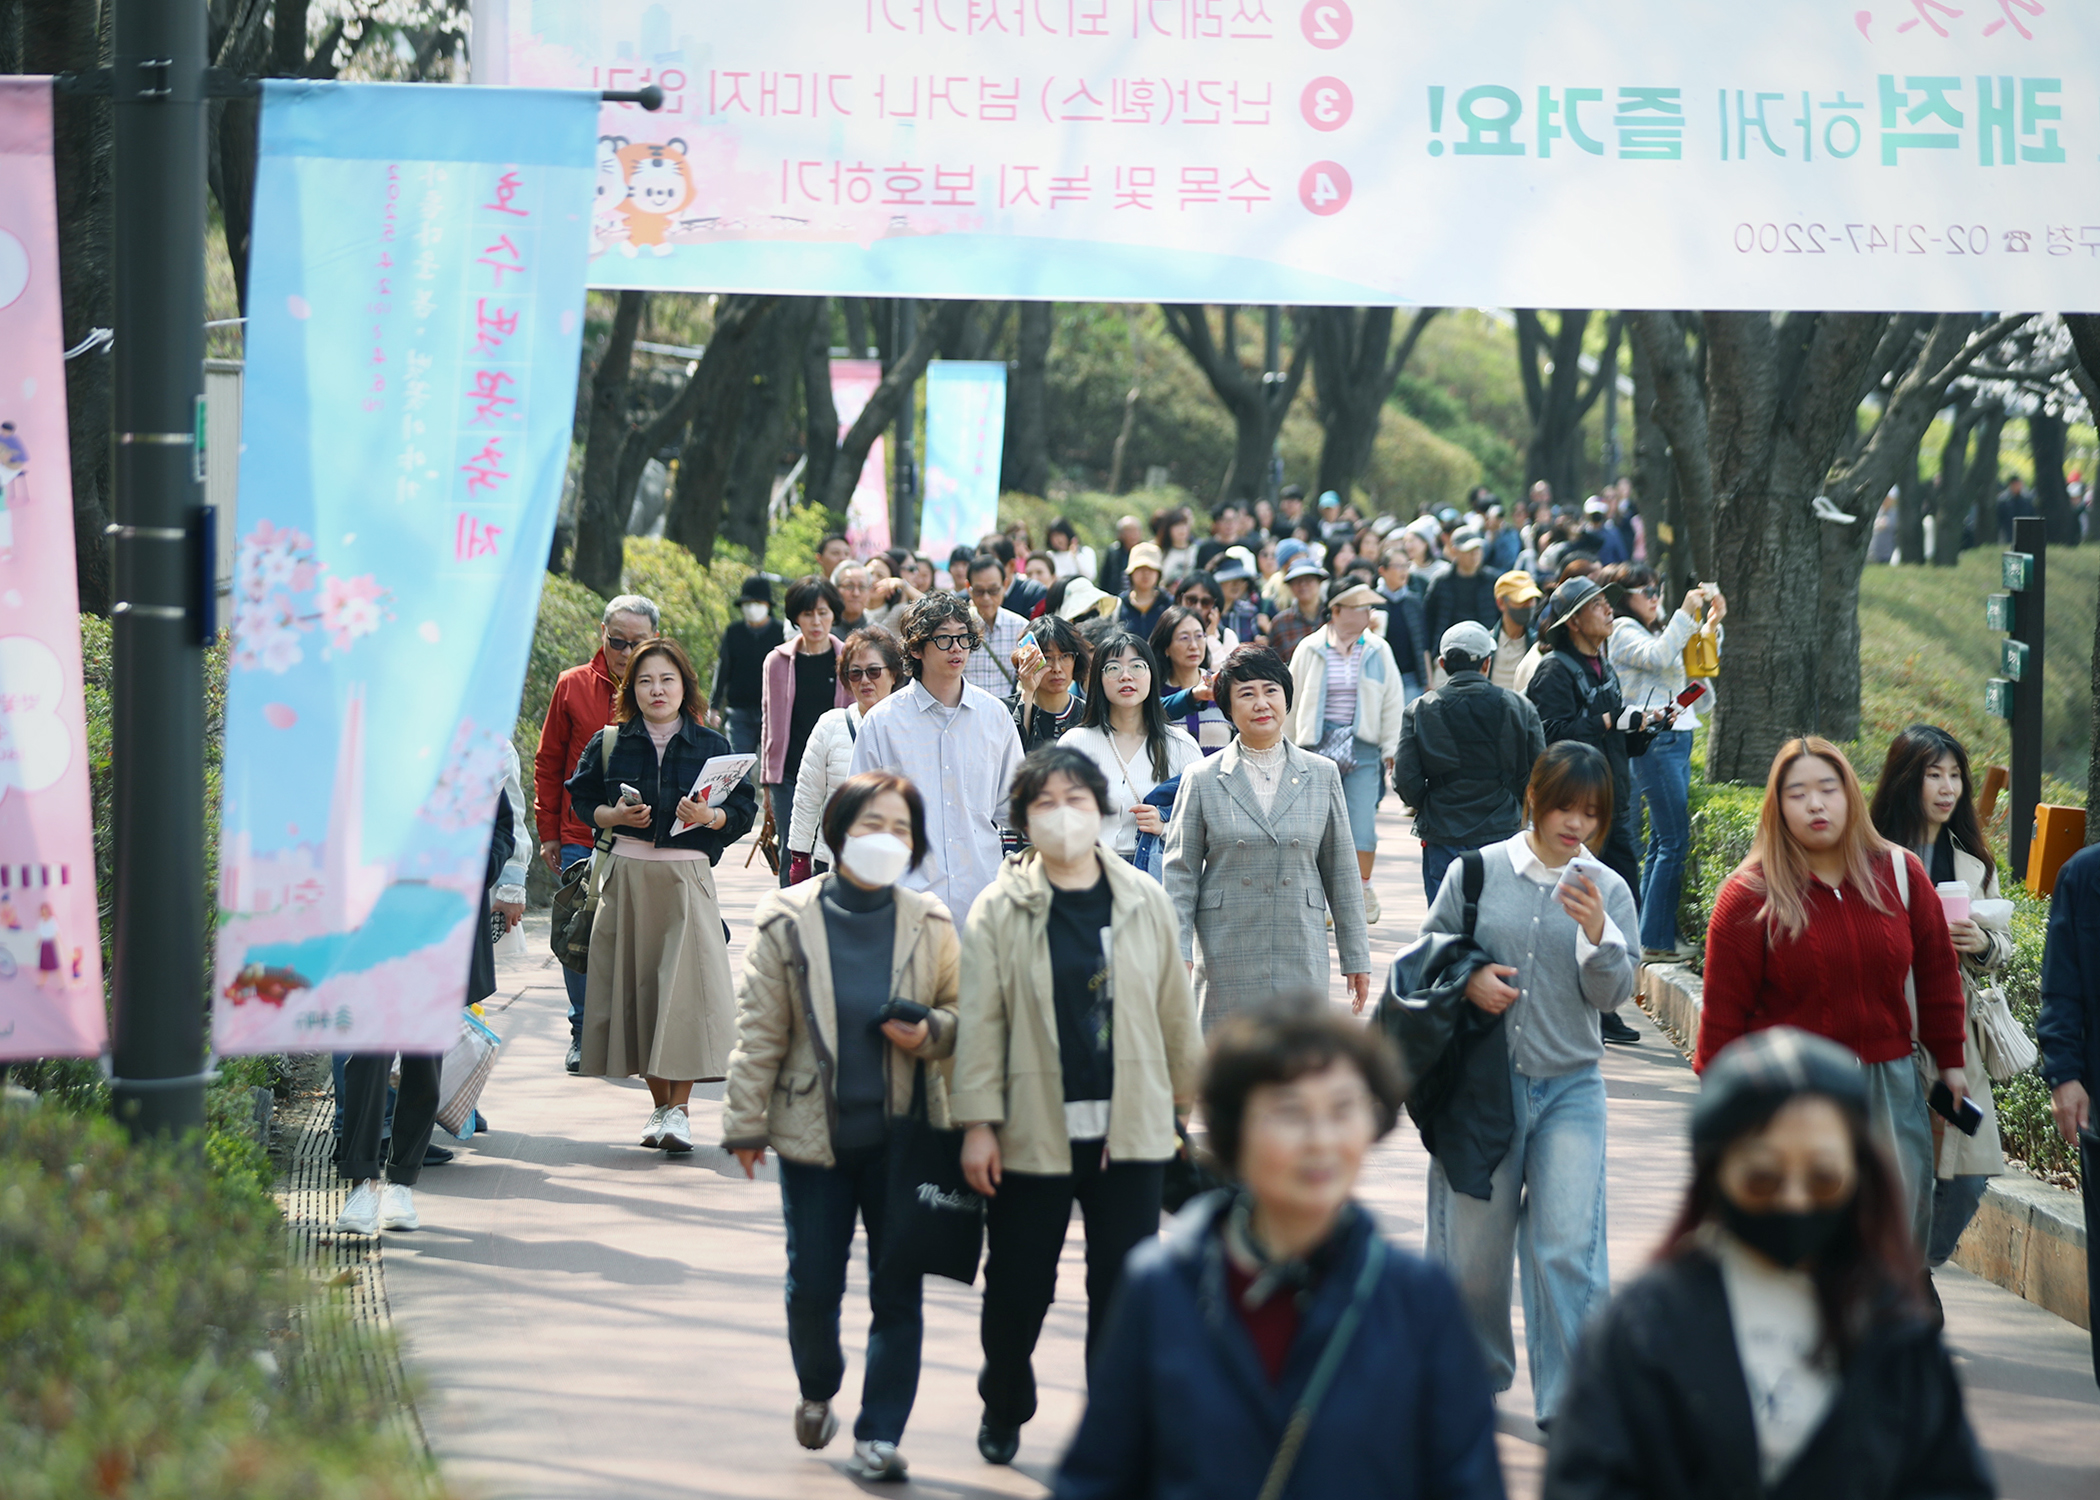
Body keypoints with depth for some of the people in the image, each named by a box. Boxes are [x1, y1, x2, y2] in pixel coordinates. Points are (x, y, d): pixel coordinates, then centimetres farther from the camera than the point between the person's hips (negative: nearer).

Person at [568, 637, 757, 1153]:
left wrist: (710, 817, -16)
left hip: (687, 877, -2)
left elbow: (744, 810, 3)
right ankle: (659, 1105, 14)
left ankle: (679, 1108, -9)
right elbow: (582, 799, 13)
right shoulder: (610, 745, 7)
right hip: (628, 874, 2)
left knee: (686, 985, -14)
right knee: (637, 986, 2)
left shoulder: (712, 746, 4)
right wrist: (614, 815, -5)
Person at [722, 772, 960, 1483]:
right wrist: (745, 1123, -2)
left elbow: (964, 1016, 11)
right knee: (812, 1287, 6)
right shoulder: (787, 922, -3)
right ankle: (817, 1393, 34)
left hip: (902, 1132, 1)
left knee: (898, 1290, 0)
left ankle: (878, 1436, 8)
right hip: (815, 1132, -1)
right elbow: (758, 1031, 0)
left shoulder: (930, 926, 1)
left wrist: (929, 1033, -11)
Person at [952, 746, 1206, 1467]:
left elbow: (1174, 1007, 11)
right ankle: (1003, 1411, 32)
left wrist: (1191, 1097, 15)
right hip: (1031, 1132, -1)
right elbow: (979, 1021, -4)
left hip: (1130, 1132, 1)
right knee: (1018, 1286, 8)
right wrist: (977, 1123, -7)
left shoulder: (1144, 901, 5)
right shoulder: (999, 910, -2)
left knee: (1124, 1289, 2)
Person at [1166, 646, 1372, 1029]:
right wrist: (1178, 956, -6)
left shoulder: (1322, 775, 9)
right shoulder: (1202, 779, 4)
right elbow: (1180, 875, 4)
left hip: (1302, 961, 1)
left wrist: (1356, 959, 11)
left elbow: (1342, 872, 12)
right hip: (1226, 965, -1)